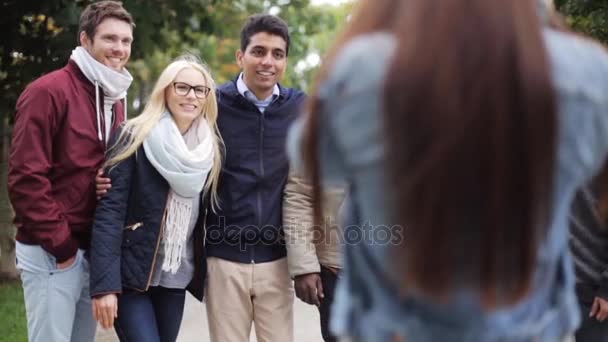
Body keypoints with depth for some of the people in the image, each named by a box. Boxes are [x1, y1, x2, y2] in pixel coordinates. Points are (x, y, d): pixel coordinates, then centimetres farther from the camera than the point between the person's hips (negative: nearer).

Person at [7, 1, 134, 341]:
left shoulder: (116, 99, 13)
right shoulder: (49, 92, -12)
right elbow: (25, 177, -16)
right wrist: (61, 244, -14)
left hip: (95, 250, 7)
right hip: (53, 252, -7)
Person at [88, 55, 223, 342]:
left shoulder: (209, 148, 7)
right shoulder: (135, 138, -9)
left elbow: (208, 214, 12)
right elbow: (109, 210, -14)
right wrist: (104, 284, -21)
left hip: (176, 278, 5)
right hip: (130, 274, -5)